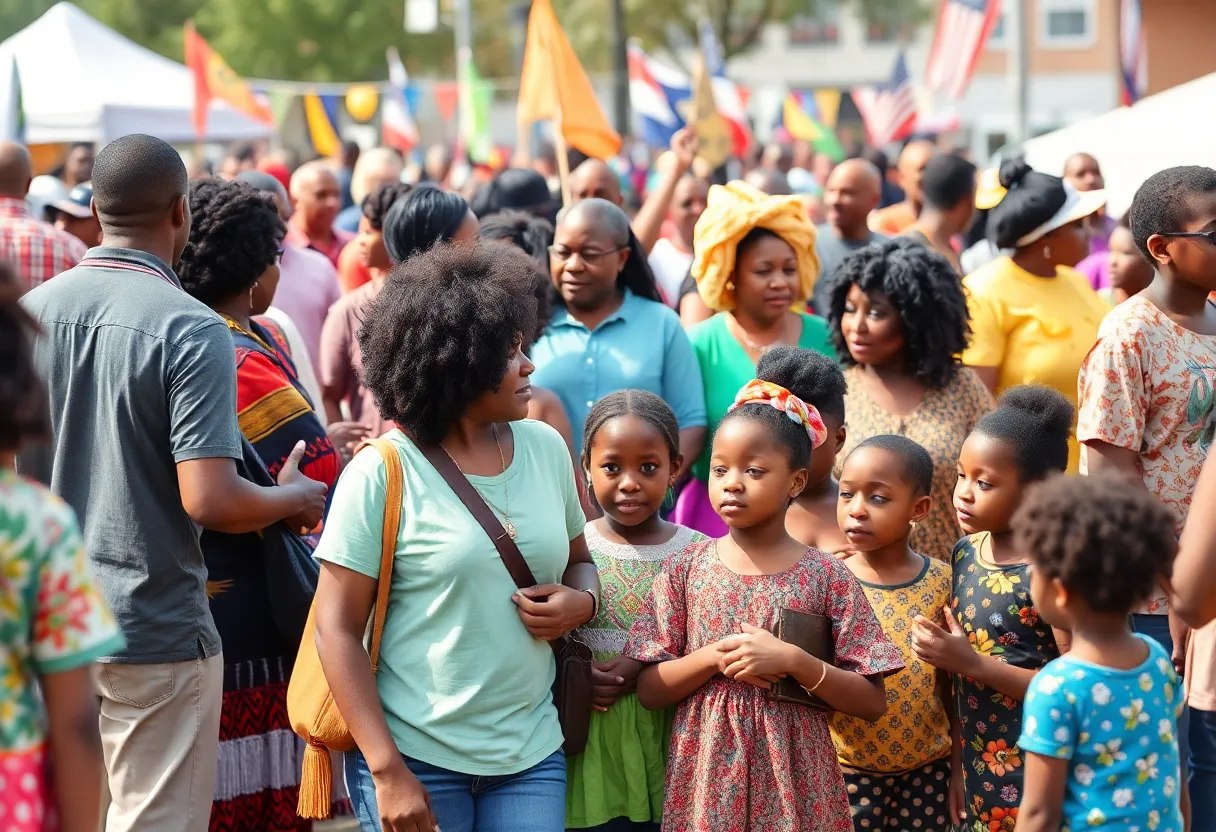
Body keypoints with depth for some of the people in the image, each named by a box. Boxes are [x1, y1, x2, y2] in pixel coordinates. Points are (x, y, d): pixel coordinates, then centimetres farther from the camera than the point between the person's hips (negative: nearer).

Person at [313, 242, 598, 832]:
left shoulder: (546, 448, 5)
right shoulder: (381, 474, -9)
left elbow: (579, 559, 20)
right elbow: (338, 631, -9)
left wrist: (581, 601, -4)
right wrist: (387, 772, -14)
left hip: (531, 755, 4)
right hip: (415, 759, -4)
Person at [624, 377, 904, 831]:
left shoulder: (827, 577, -3)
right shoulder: (685, 570, 1)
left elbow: (872, 703, -5)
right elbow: (648, 690, 0)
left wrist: (793, 661, -17)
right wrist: (714, 658, -15)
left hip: (792, 782, -1)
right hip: (705, 778, 1)